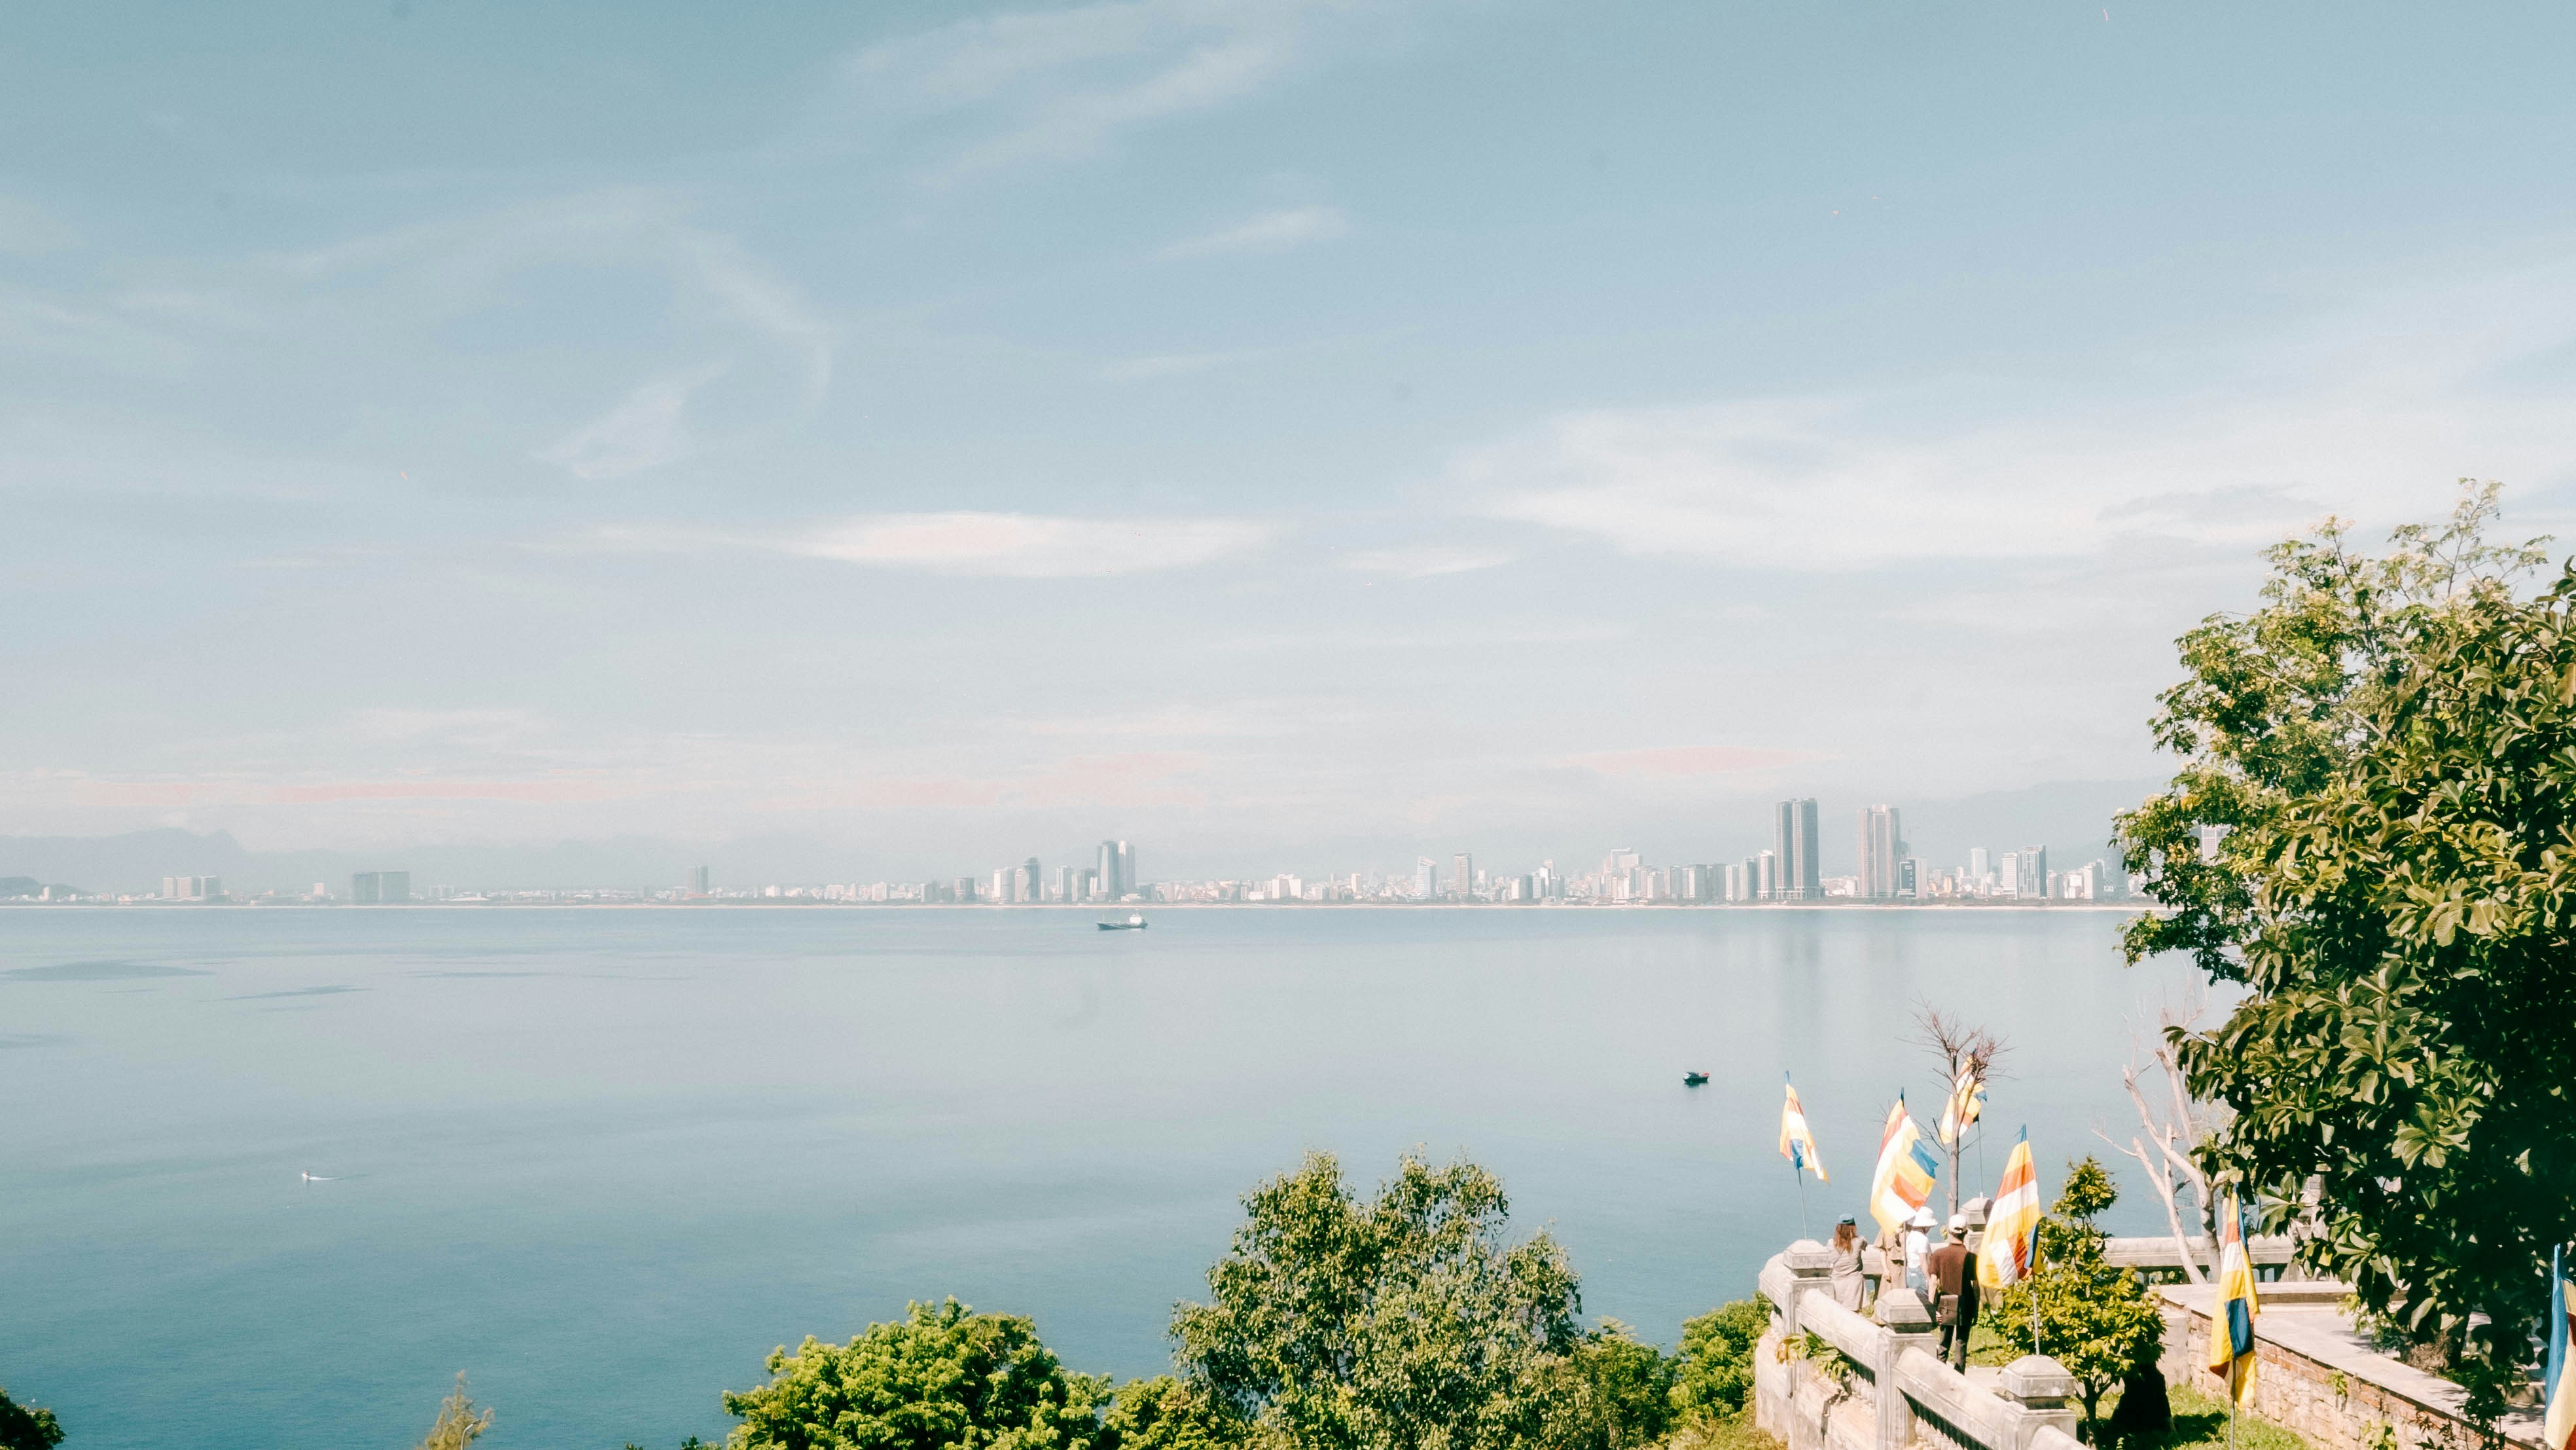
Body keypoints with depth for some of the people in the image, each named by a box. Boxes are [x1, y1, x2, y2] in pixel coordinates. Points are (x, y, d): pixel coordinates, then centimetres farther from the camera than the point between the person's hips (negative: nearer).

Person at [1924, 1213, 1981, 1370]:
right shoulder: (1970, 1257, -9)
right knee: (1961, 1345, 6)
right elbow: (1975, 1287, -7)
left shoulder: (1939, 1254, -5)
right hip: (1965, 1306, -1)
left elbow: (1933, 1283, -7)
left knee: (1944, 1344, 12)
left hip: (1945, 1305, 1)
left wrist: (1933, 1308, -2)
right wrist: (1976, 1314, 2)